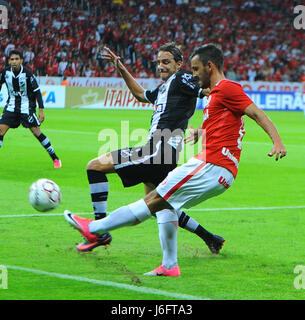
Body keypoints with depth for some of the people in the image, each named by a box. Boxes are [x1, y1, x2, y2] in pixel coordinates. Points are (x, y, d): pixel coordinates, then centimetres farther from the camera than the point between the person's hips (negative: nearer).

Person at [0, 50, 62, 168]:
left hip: (26, 107, -4)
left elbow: (37, 91, -12)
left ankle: (55, 158, 5)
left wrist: (41, 110, -16)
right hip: (11, 105, 4)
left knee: (36, 131, -7)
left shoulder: (27, 74, -17)